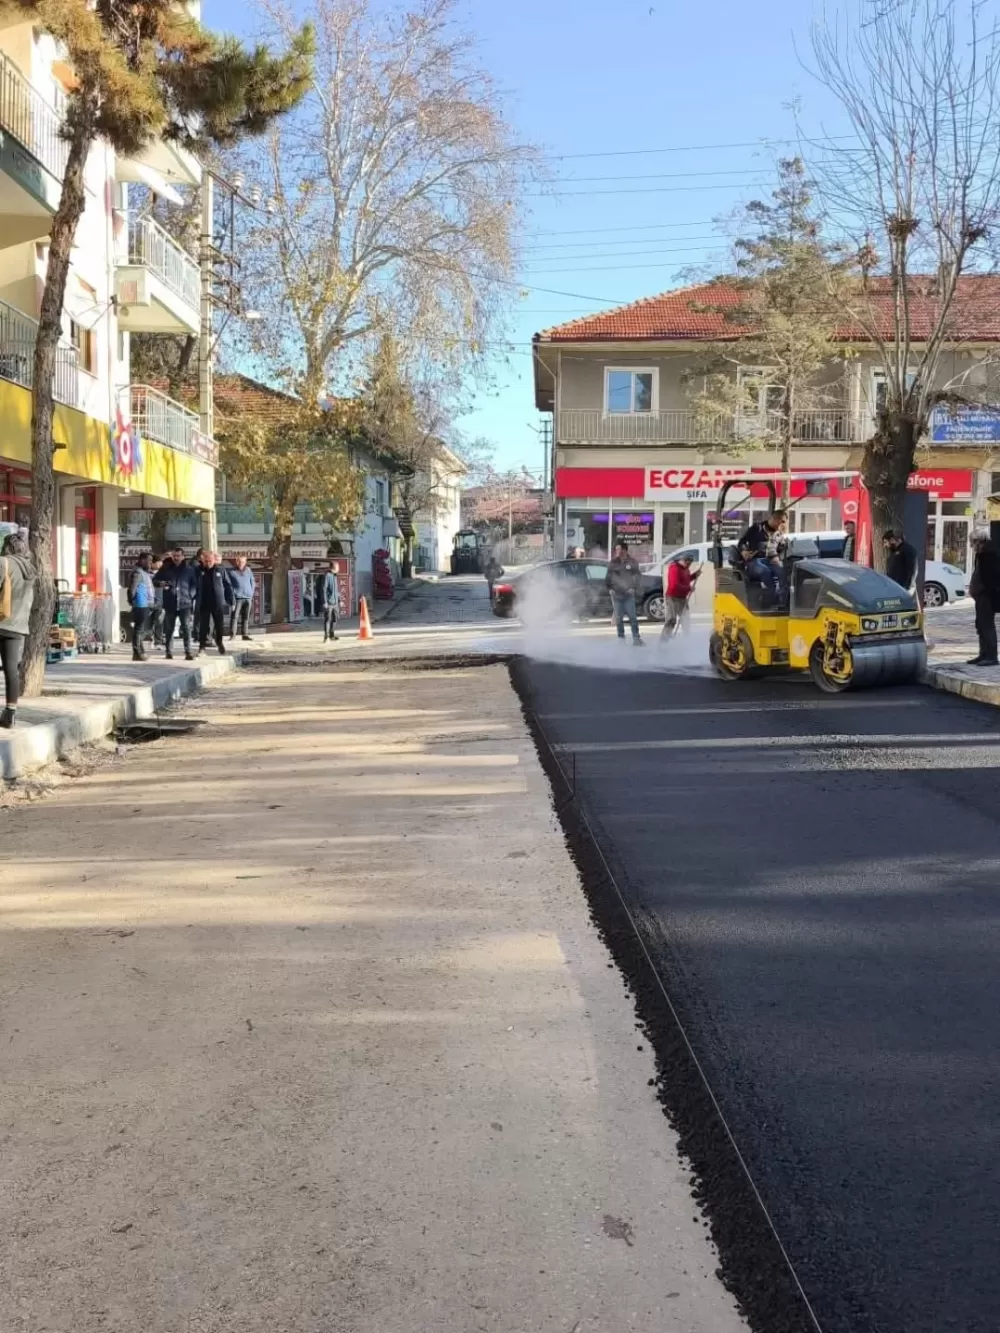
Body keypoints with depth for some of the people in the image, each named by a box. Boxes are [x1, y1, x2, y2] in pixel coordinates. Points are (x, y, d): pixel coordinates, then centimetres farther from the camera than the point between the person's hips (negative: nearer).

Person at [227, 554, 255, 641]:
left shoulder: (248, 570, 12)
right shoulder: (231, 572, 0)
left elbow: (253, 582, 19)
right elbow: (228, 584, -1)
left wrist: (251, 593, 10)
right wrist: (232, 595, -8)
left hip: (248, 598, 4)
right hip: (237, 598, -4)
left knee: (246, 617, 7)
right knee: (234, 616, -9)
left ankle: (245, 634, 12)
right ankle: (232, 634, -9)